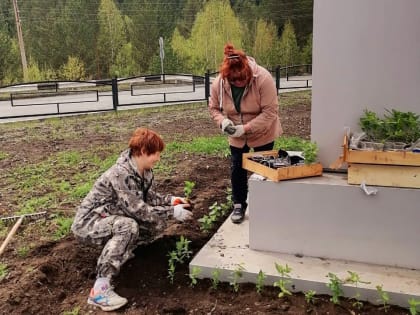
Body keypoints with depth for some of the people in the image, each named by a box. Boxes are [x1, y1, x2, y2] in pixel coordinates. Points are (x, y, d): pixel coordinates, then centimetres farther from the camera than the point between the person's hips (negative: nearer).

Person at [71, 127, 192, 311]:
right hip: (88, 223, -8)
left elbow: (149, 197, 11)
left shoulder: (145, 171, -2)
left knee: (158, 223, -6)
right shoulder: (121, 174, -29)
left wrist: (170, 200, -6)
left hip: (113, 221, 8)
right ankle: (100, 287, -36)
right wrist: (172, 212, -22)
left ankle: (119, 250, 7)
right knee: (128, 226, -38)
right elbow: (139, 211, -29)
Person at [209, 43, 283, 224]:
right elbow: (214, 108, -2)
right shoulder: (219, 83, -18)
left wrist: (246, 128, -34)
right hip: (236, 136, 3)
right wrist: (222, 121, -24)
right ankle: (239, 205, 24)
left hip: (262, 133, -3)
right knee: (237, 168, 7)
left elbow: (270, 112, -28)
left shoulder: (263, 78, -30)